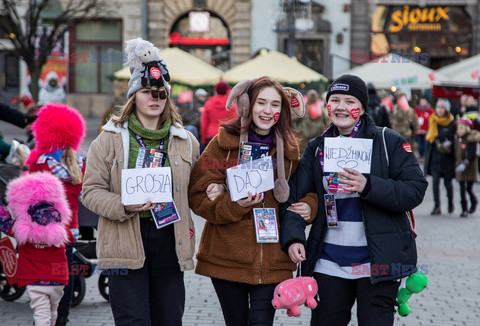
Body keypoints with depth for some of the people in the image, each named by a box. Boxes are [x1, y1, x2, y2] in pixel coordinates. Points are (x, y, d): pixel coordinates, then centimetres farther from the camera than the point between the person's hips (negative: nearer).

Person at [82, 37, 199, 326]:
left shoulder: (186, 142, 12)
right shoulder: (110, 140, 3)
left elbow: (194, 191, 21)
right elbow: (91, 191, 0)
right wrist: (124, 206, -17)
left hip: (170, 240, 3)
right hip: (126, 243, -3)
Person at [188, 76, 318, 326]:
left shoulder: (289, 149, 8)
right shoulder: (224, 143, -1)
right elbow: (198, 196, -4)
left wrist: (308, 206, -3)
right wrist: (235, 205, -21)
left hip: (272, 260, 1)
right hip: (227, 256, -1)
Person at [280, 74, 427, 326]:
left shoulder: (389, 142, -2)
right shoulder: (316, 148, 9)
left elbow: (415, 190, -9)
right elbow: (295, 196, 3)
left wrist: (368, 186, -22)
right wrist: (293, 236, -14)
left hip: (377, 261, -3)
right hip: (328, 262, 4)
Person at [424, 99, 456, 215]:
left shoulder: (452, 123, -3)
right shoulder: (432, 121, 6)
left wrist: (449, 144, -16)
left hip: (448, 157, -2)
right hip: (435, 156, 2)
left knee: (447, 182, 4)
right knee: (435, 181, -8)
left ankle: (450, 203, 30)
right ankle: (437, 206, -4)